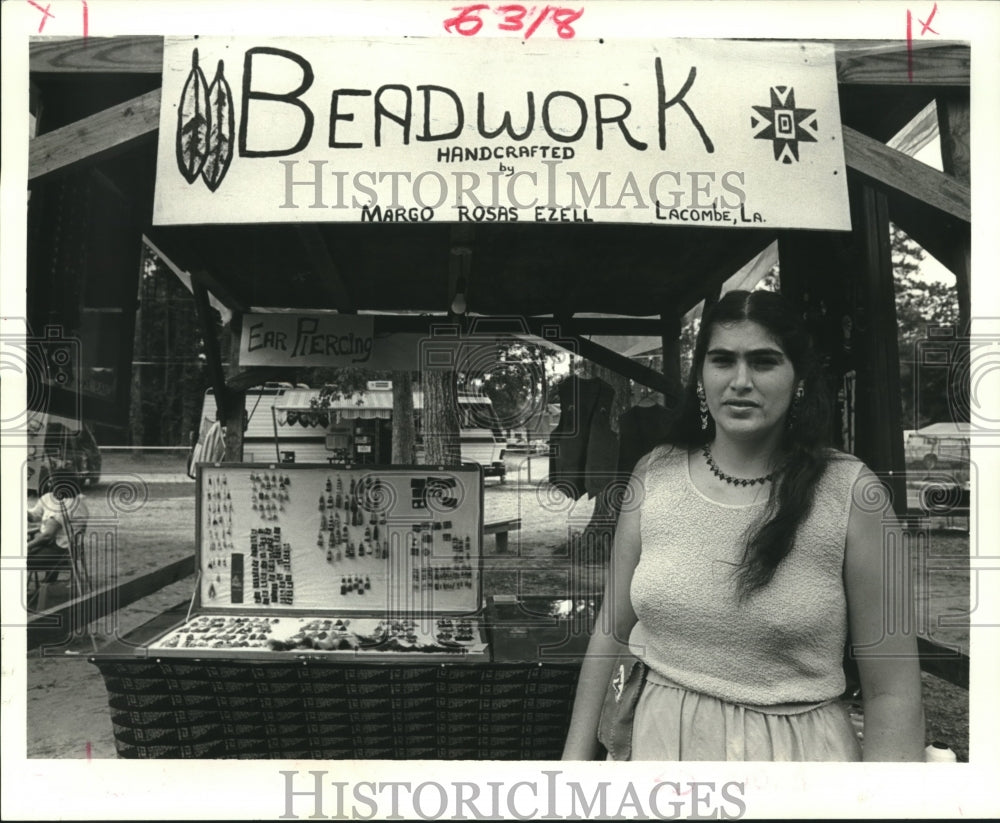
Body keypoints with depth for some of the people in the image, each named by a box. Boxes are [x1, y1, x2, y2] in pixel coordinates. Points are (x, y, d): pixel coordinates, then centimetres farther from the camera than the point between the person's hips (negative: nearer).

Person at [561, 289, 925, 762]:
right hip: (655, 739, 3)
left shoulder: (850, 492, -13)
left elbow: (892, 691, -10)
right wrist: (575, 758, 1)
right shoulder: (653, 475, -6)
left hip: (795, 746, -2)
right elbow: (612, 632, 1)